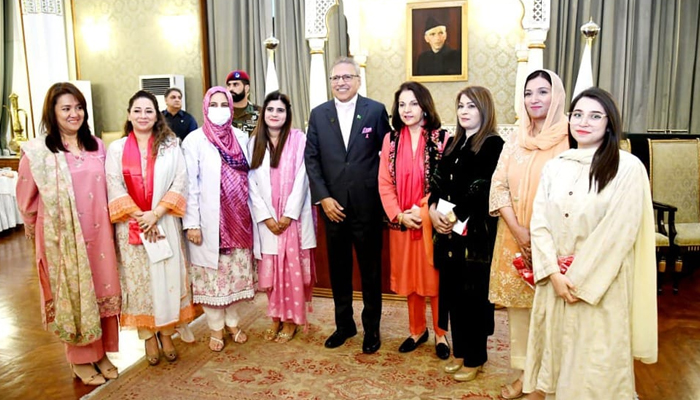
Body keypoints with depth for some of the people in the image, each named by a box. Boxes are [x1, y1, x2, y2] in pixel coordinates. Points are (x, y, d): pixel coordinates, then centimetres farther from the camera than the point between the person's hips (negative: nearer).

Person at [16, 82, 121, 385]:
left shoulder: (96, 146, 5)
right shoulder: (37, 151, -9)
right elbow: (27, 200, 0)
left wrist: (102, 221, 12)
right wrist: (38, 230, 11)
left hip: (97, 233, 4)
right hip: (61, 237, -4)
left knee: (102, 291, 10)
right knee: (72, 294, 8)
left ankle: (101, 353, 27)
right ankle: (80, 359, 24)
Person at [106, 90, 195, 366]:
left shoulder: (170, 146, 3)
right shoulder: (116, 149, 4)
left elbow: (179, 183, -3)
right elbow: (115, 188, -2)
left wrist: (155, 214, -13)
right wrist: (139, 216, -12)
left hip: (164, 223, 0)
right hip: (131, 225, 0)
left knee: (167, 276, 3)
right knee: (138, 278, 5)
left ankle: (166, 333, 18)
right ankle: (148, 335, 17)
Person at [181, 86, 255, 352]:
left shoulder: (241, 138, 7)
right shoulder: (195, 140, -5)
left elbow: (249, 177, 8)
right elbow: (190, 185, -8)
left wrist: (252, 213, 5)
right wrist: (192, 223, -12)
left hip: (238, 219, 4)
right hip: (209, 221, -3)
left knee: (236, 271, 11)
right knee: (211, 273, 5)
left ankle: (232, 322, 28)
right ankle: (216, 328, 21)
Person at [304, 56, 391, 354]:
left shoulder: (376, 110, -2)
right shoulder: (318, 114, 5)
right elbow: (311, 159, 3)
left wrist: (381, 193, -3)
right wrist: (323, 197, -6)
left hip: (367, 205, -2)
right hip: (333, 205, 2)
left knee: (371, 268, 9)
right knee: (338, 268, 13)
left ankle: (371, 327, 26)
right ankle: (344, 324, 31)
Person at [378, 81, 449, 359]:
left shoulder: (441, 138, -5)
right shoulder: (391, 139, 5)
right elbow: (384, 183, 2)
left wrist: (423, 210, -15)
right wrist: (399, 215, -8)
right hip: (401, 222, 3)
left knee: (435, 276, 5)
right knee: (408, 275, 12)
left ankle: (440, 334, 23)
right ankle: (417, 330, 30)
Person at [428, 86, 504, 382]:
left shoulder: (493, 145, -7)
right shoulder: (453, 143, 15)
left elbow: (481, 189, -15)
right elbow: (439, 180, 9)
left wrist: (455, 216, -14)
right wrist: (434, 211, -7)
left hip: (476, 231, -7)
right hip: (449, 229, 7)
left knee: (473, 294, 2)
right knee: (453, 292, 12)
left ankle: (475, 358, 18)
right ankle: (460, 352, 27)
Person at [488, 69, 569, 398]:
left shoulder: (569, 140, -6)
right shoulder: (515, 141, 7)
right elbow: (498, 187, 2)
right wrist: (518, 231, -10)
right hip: (515, 238, 4)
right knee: (518, 304, 10)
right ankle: (524, 373, 24)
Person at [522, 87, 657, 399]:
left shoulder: (628, 168, -9)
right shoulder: (554, 167, 5)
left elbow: (619, 232, -14)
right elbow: (539, 223, 0)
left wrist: (580, 280, -13)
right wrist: (554, 274, -10)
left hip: (601, 284, -4)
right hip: (556, 280, 4)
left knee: (595, 358, 7)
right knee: (555, 349, 15)